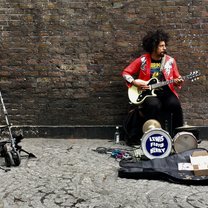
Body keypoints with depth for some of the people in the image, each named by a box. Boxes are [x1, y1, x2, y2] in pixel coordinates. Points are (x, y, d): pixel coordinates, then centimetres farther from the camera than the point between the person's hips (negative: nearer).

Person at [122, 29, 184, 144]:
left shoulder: (170, 60, 6)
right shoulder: (142, 60, -1)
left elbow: (177, 79, 10)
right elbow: (125, 73, 5)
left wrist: (178, 81, -12)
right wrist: (134, 82, -9)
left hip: (166, 91, 2)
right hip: (148, 92, -2)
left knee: (175, 104, -29)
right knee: (154, 105, -35)